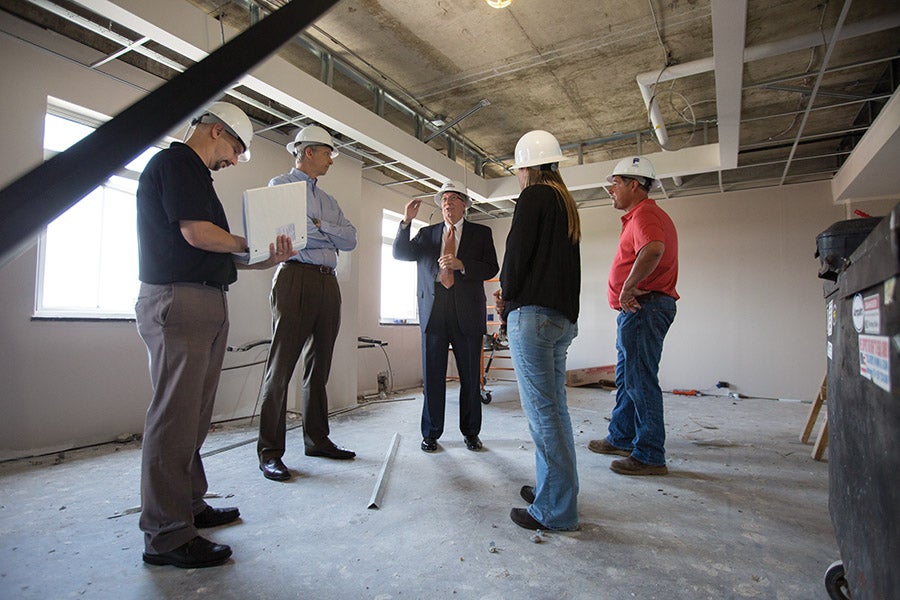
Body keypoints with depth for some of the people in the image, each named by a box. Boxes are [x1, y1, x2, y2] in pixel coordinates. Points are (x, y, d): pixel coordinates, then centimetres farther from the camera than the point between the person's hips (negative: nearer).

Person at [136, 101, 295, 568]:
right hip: (179, 302, -10)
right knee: (174, 418, -6)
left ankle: (190, 505, 27)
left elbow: (216, 256, 19)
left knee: (193, 416, 14)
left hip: (206, 304, 10)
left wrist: (267, 258, 7)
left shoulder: (194, 173, 25)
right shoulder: (176, 162, -4)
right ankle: (166, 536, 3)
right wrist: (254, 243, -1)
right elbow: (196, 233, -17)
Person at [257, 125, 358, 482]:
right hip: (296, 280, -7)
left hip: (328, 283, 7)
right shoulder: (280, 185, 5)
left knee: (319, 367, 9)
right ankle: (269, 452, 1)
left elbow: (351, 240, 11)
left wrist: (317, 225, -4)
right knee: (281, 366, -6)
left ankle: (317, 439, 19)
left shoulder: (327, 199, 24)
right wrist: (331, 233, -1)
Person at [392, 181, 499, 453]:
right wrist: (407, 221, -6)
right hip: (433, 310, 1)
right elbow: (400, 254, 4)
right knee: (432, 376, 5)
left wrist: (461, 264, -15)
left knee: (470, 376, 6)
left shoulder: (481, 233, 11)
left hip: (467, 311, -1)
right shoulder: (427, 233, 16)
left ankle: (470, 432, 23)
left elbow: (491, 268, 1)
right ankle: (431, 433, 19)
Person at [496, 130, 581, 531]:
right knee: (554, 408, 14)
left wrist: (507, 294, 4)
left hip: (533, 314, -10)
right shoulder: (567, 203, 22)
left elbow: (517, 253, -14)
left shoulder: (534, 197, -5)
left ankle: (555, 510, 3)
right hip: (563, 316, 10)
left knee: (541, 412, -5)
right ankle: (552, 490, 25)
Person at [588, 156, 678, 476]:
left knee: (640, 380, -5)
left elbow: (653, 250, -36)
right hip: (639, 308, 11)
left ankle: (650, 456, 4)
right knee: (626, 378, 17)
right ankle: (621, 439, 29)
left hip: (642, 307, -11)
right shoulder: (640, 215, 22)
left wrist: (628, 288, -26)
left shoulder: (644, 214, -14)